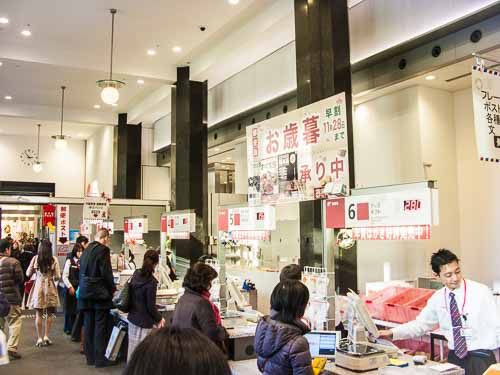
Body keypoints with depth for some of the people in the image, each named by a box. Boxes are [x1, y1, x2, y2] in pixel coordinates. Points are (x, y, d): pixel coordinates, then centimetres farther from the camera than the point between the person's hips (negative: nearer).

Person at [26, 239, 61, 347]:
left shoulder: (35, 258, -4)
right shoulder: (54, 259, -7)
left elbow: (28, 274, 2)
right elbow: (57, 277, -7)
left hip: (38, 286, 1)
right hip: (50, 287, -1)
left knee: (39, 314, 8)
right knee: (49, 314, 14)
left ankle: (39, 339, 12)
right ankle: (46, 337, 14)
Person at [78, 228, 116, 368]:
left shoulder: (86, 250, 10)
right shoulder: (103, 250, -14)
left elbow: (82, 272, 15)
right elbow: (106, 273, -17)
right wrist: (112, 288, -3)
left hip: (85, 292, 7)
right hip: (100, 293, -7)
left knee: (88, 325, 11)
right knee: (101, 326, 0)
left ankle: (90, 357, 19)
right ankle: (100, 359, 4)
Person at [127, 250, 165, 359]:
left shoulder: (136, 274, 2)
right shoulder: (151, 282, -19)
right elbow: (151, 306, -15)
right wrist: (159, 319, 0)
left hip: (132, 317, 7)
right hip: (144, 322, -7)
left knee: (132, 347, 16)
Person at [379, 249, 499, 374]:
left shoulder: (481, 292, -13)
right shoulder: (437, 299, -1)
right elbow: (420, 324, 7)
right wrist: (392, 333, -4)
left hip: (481, 358, -4)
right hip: (454, 357, 4)